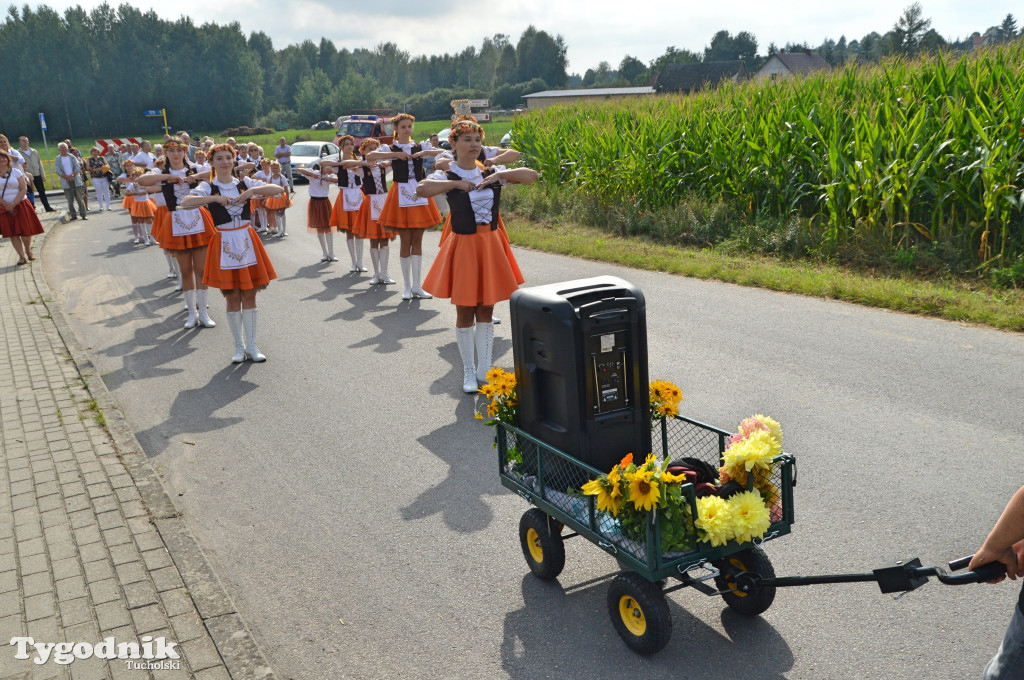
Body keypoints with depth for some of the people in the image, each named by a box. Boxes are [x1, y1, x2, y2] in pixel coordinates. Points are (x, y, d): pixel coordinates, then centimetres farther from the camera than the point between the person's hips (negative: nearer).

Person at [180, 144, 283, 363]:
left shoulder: (244, 183, 6)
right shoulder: (208, 187, -2)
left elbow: (277, 189, -3)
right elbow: (185, 202, -19)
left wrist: (253, 190, -16)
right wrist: (215, 198, -23)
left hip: (247, 241, 2)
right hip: (224, 244, -2)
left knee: (249, 295, 5)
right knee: (232, 297, 4)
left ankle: (251, 345, 14)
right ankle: (239, 346, 17)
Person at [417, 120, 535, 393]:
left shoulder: (492, 173, 6)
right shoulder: (446, 176, -5)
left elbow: (531, 175, 0)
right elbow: (421, 189, -26)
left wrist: (499, 174, -11)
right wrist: (457, 183, -19)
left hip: (491, 245, 3)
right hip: (463, 246, -3)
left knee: (486, 311, 11)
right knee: (465, 314, 4)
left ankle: (484, 371, 21)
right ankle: (469, 373, 18)